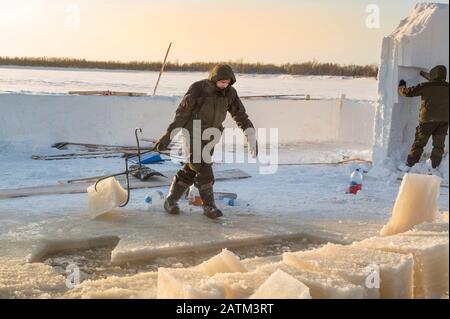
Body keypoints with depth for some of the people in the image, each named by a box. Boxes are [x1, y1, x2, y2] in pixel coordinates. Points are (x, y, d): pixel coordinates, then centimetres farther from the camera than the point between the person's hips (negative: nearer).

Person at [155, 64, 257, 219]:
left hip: (209, 136, 5)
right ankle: (208, 206, -5)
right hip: (192, 134, -5)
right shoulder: (197, 89, -20)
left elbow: (240, 114, -1)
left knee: (190, 170, 7)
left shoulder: (230, 92, -6)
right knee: (203, 170, -14)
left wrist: (251, 135, -14)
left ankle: (171, 200, 20)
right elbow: (182, 113, -15)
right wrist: (168, 136, -14)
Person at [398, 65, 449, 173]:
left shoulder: (425, 87, -10)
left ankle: (408, 166, 7)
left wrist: (401, 86, 18)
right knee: (439, 145, 11)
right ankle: (435, 167, 15)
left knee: (419, 144, 4)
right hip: (443, 120, 3)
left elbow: (407, 92, -3)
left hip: (428, 119, -3)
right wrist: (424, 74, 34)